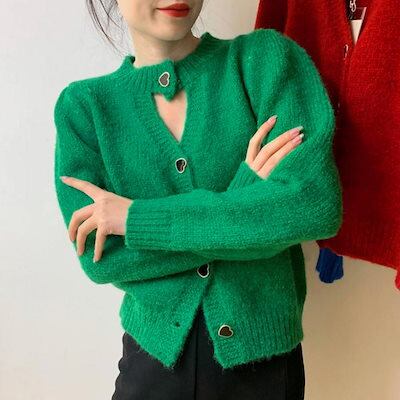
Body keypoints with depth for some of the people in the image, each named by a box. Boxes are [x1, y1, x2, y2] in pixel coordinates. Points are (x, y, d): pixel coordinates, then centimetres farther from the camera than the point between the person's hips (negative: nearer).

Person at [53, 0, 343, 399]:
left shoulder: (266, 57, -8)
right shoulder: (83, 104, -4)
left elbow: (315, 205, -21)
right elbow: (99, 259, -12)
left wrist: (137, 218, -19)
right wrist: (244, 194, -19)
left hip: (266, 355, 0)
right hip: (155, 352, 1)